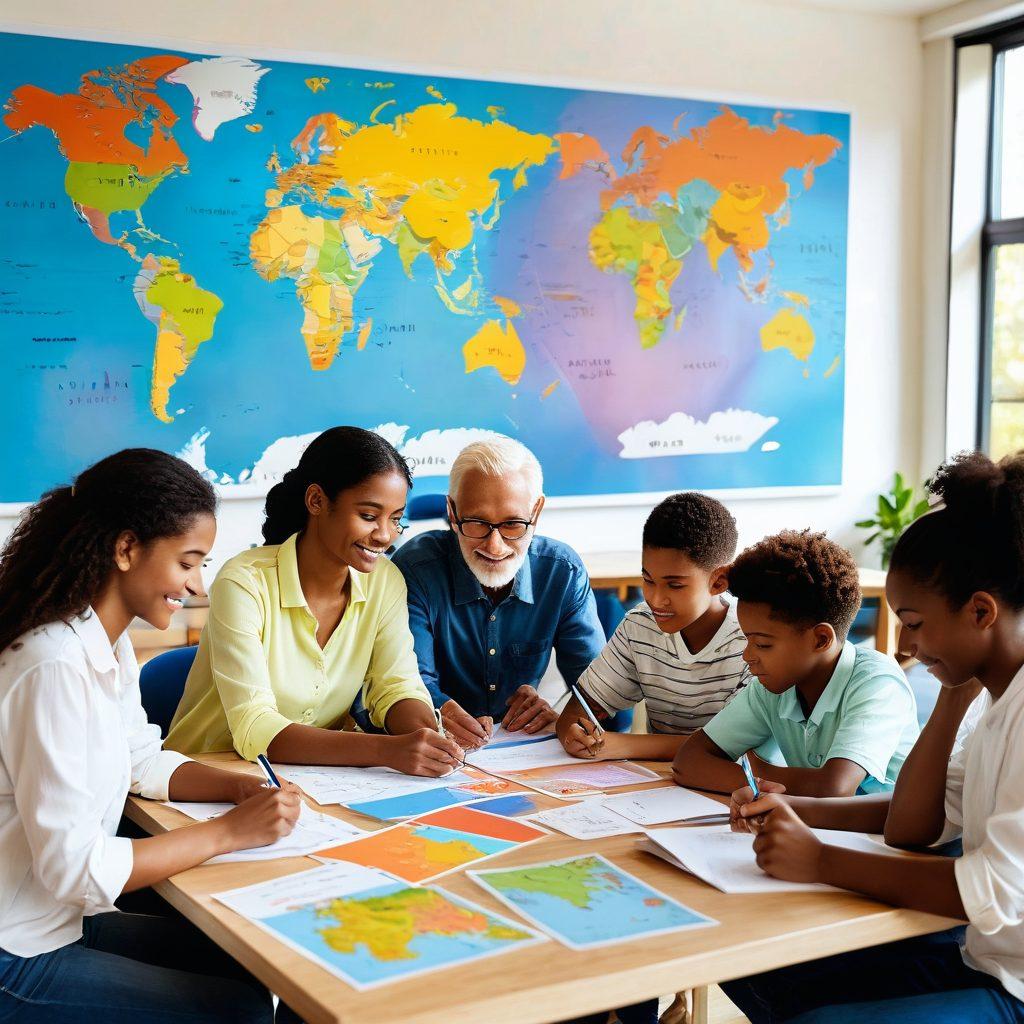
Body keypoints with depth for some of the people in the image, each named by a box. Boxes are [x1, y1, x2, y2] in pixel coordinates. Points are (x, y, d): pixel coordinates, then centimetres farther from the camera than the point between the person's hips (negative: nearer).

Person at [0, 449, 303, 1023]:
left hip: (61, 921, 9)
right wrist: (230, 832, -20)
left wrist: (244, 789, -3)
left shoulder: (111, 644, 2)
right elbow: (74, 866, -27)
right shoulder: (55, 668, -27)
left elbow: (142, 762, 14)